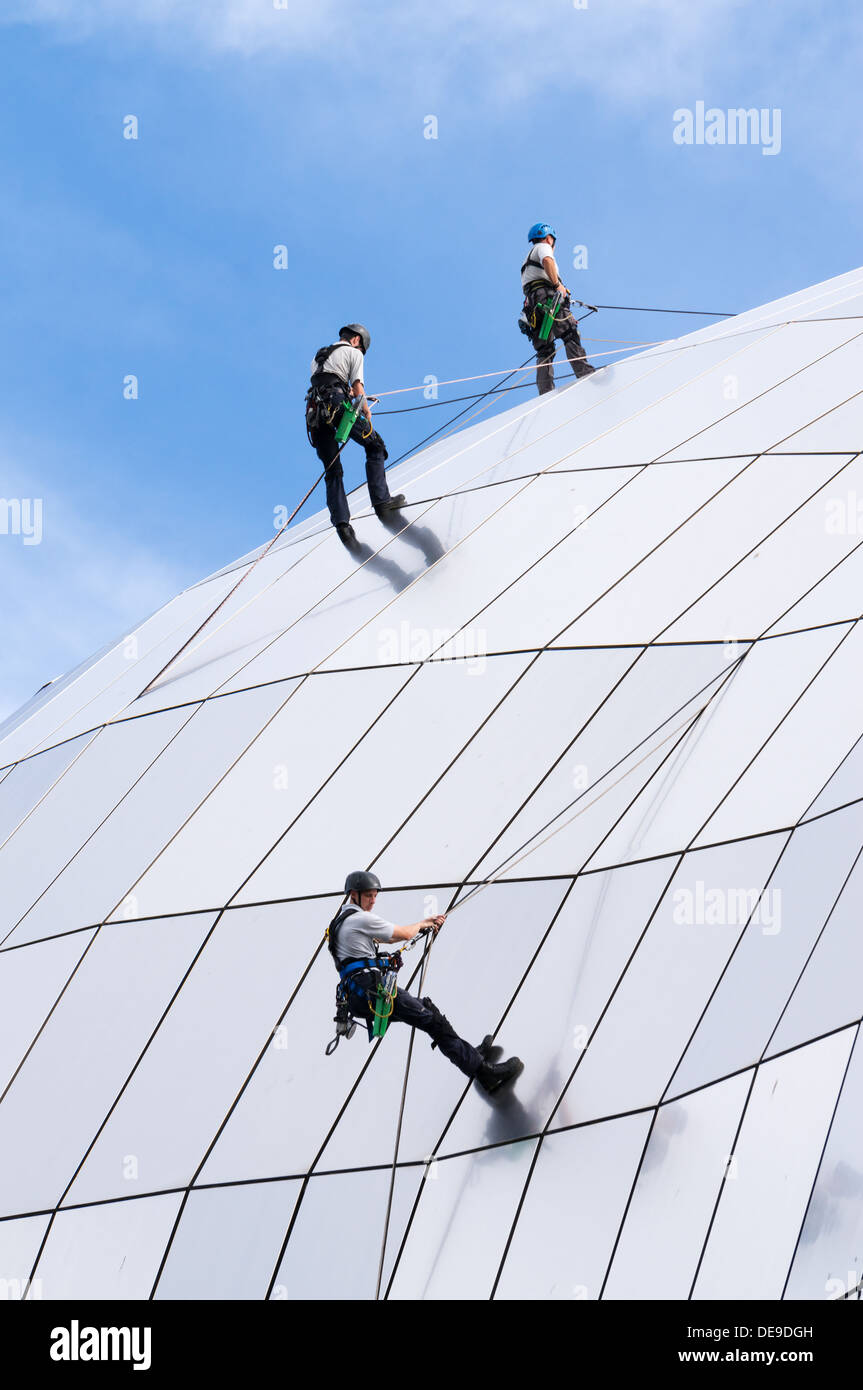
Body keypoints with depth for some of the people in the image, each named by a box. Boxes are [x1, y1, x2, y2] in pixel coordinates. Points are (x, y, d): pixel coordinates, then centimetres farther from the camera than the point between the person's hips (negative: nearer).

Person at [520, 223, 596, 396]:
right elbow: (547, 260, -13)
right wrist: (557, 284, -17)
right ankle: (584, 372, -30)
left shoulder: (527, 262, 38)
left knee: (544, 351, 1)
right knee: (570, 335, -16)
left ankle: (546, 392, -11)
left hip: (532, 308, 8)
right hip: (547, 297, -8)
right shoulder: (543, 247, 13)